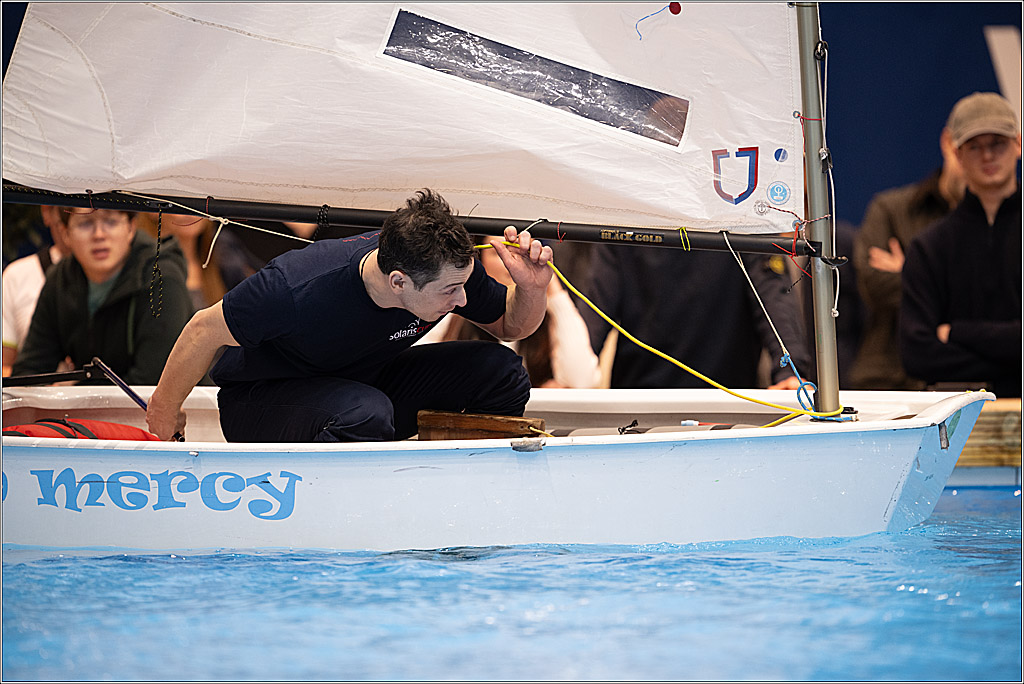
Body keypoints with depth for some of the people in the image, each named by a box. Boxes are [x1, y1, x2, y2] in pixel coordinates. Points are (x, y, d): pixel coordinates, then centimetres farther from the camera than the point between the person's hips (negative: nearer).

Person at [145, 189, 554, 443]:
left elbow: (511, 325, 1)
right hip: (258, 404, -6)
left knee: (501, 372, -13)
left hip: (363, 381, 6)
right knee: (368, 413, -39)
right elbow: (207, 330, -20)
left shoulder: (450, 268, -20)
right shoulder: (299, 287, -37)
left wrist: (532, 288, -23)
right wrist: (164, 414, -8)